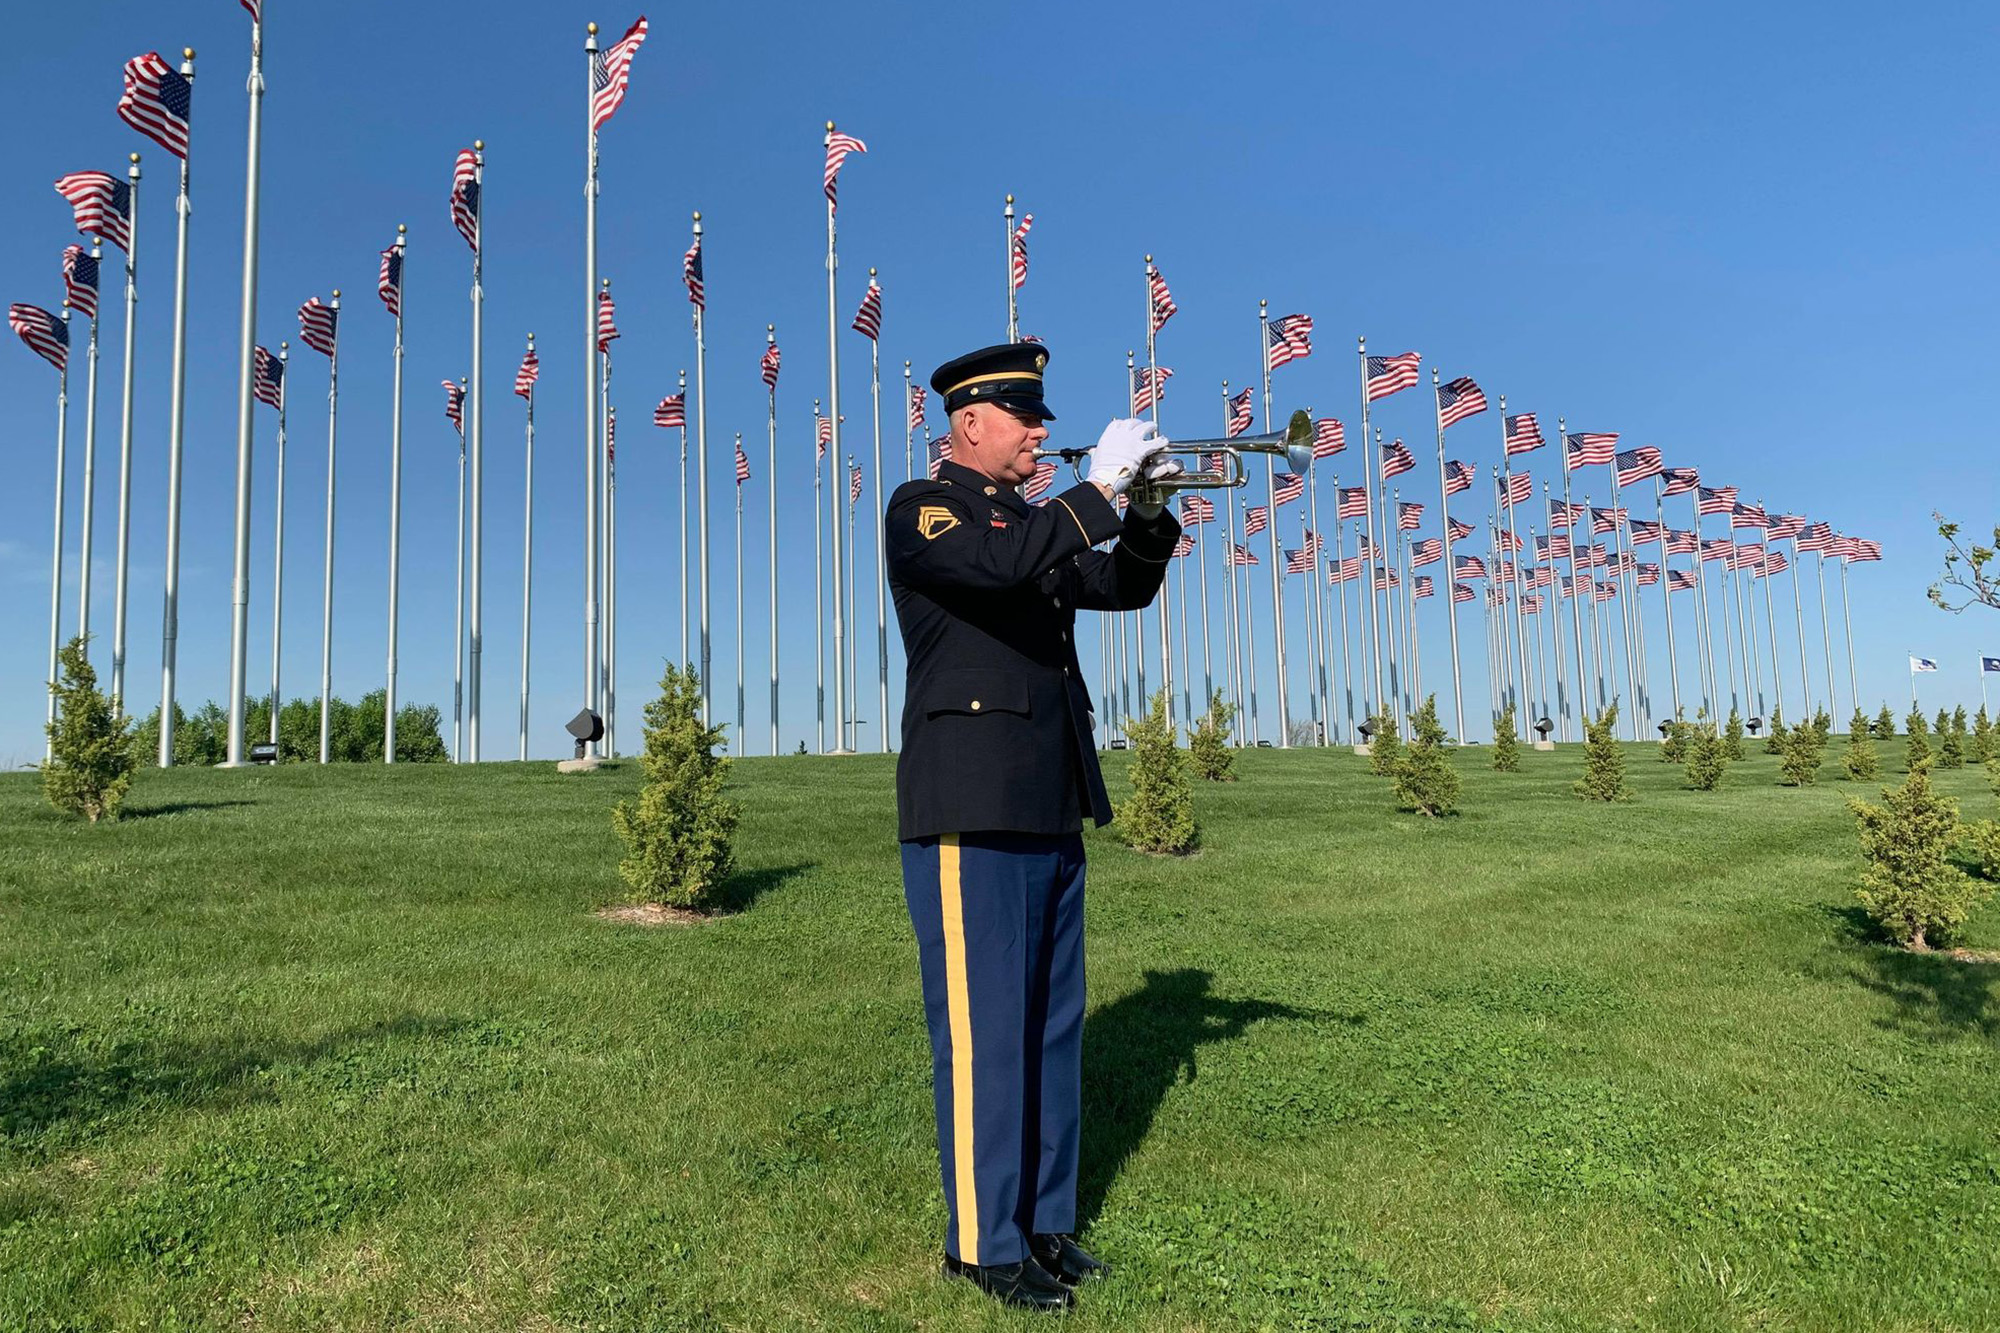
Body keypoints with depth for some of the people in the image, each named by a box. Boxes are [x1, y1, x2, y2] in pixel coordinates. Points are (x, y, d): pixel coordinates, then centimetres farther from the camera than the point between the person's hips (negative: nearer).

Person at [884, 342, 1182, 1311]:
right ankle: (983, 1241, 12)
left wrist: (1148, 505, 2)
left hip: (1051, 813, 8)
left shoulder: (1035, 521, 20)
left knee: (1052, 1025, 12)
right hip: (970, 813, -8)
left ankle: (1044, 1220, 25)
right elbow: (1000, 565, -23)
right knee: (983, 1030, -2)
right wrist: (1099, 485, -17)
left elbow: (1123, 587, 18)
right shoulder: (921, 510, -4)